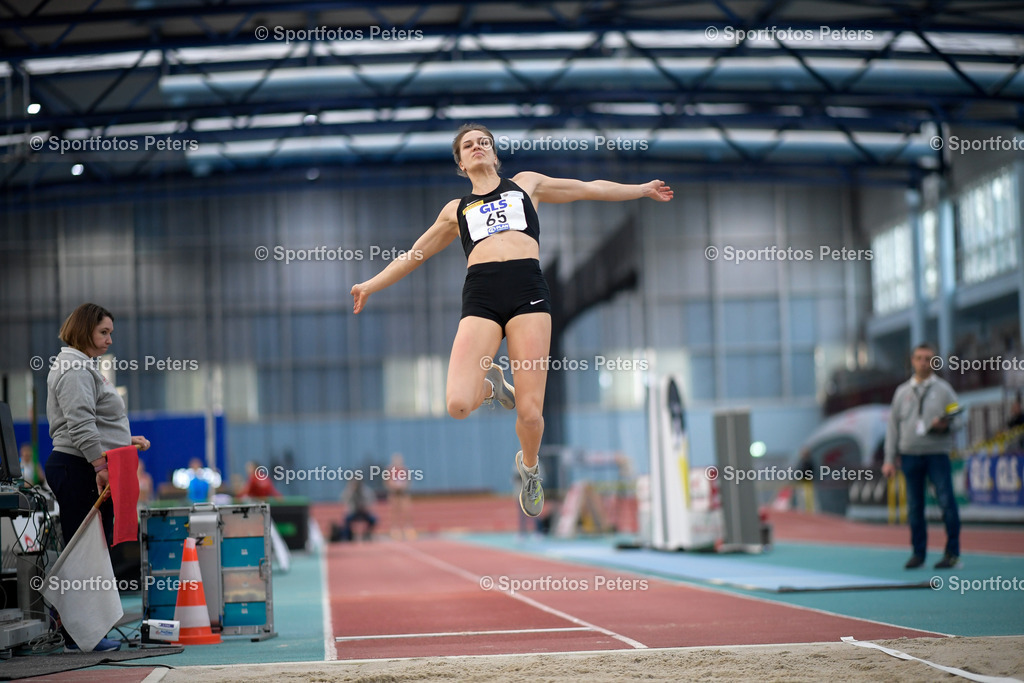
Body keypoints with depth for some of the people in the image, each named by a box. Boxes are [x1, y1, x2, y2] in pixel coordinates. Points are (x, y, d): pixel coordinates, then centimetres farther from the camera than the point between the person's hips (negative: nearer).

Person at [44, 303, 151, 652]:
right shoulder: (73, 368, -10)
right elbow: (80, 424, -20)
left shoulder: (86, 368, 24)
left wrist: (127, 441, 19)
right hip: (79, 470, -11)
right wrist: (100, 466, -25)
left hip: (92, 471, 11)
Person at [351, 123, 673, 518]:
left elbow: (591, 189, 33)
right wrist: (371, 285, 36)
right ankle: (489, 383, 15)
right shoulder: (456, 210, 27)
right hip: (480, 296, 1)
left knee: (529, 413, -11)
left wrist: (643, 189, 37)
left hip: (528, 291, -1)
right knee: (458, 405, -21)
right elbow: (414, 254, 36)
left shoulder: (526, 183, 26)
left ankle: (529, 467, 23)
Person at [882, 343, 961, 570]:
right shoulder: (902, 391, 13)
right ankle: (918, 553, 13)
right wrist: (890, 459, 8)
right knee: (914, 506, 4)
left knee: (946, 501, -11)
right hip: (910, 455, 3)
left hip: (937, 454, -3)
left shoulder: (943, 389, 7)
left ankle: (952, 552, -4)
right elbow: (893, 425, 13)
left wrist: (945, 424, -19)